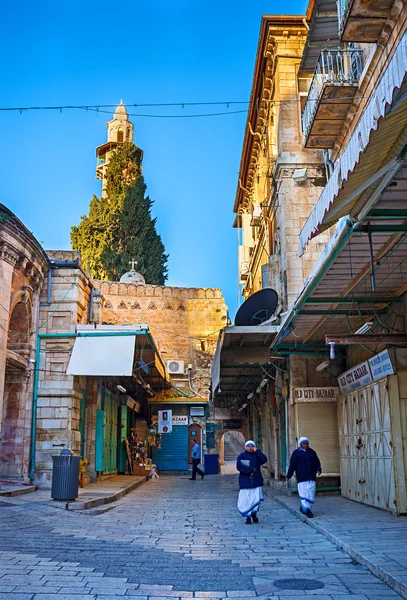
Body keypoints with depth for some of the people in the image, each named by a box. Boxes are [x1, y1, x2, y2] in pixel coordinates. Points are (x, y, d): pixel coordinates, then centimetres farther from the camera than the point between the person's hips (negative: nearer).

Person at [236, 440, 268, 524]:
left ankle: (254, 513, 22)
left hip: (256, 481, 2)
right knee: (246, 500, -4)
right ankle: (248, 517, 12)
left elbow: (264, 460, -7)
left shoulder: (256, 455, 10)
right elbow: (239, 467, -10)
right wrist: (251, 469, -11)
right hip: (245, 482, -2)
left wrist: (257, 451, -11)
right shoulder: (241, 456, 2)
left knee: (256, 499, -4)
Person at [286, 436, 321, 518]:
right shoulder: (296, 453, 3)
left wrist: (318, 470, -6)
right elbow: (292, 465, 3)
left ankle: (304, 508, 15)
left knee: (311, 494, 3)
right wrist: (288, 476, 4)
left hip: (312, 477, 4)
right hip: (302, 478, -3)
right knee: (303, 493, -10)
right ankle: (307, 509, -10)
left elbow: (317, 462, 13)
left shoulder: (312, 452, 12)